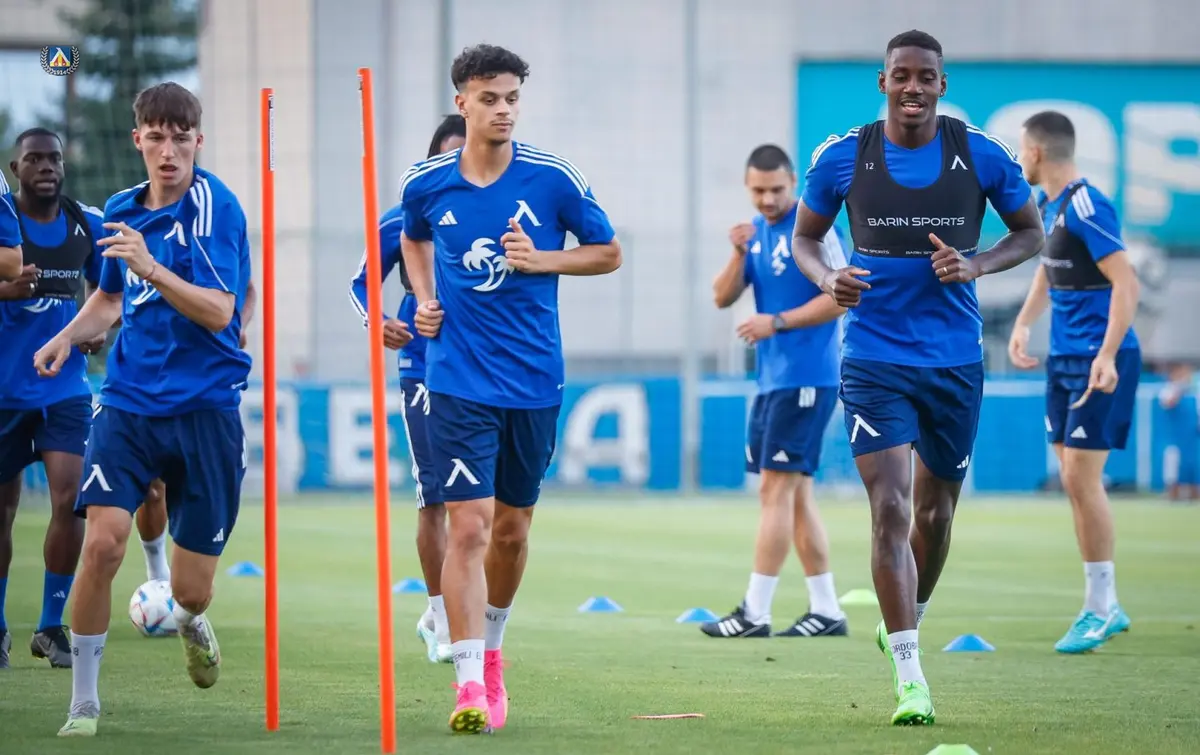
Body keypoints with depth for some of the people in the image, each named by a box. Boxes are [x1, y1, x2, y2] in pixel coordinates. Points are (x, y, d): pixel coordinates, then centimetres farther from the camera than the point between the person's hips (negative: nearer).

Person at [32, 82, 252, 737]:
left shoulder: (217, 207, -10)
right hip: (128, 404, 3)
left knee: (191, 589, 1)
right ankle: (83, 701, -4)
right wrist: (69, 335, 7)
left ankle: (190, 621, 41)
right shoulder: (120, 210, 7)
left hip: (204, 407, -3)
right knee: (102, 541, -18)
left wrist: (152, 267, -32)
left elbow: (219, 311, -20)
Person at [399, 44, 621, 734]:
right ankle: (470, 684, -13)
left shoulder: (553, 178, -5)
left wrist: (541, 260, -11)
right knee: (469, 525, -13)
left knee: (512, 529, 12)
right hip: (459, 382, -1)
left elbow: (609, 252, 5)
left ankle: (492, 651, 36)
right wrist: (424, 300, 6)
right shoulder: (425, 185, 0)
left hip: (535, 382, 1)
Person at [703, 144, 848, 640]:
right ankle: (826, 611, 15)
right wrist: (739, 254, -8)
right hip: (772, 378, 9)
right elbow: (722, 298, 9)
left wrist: (778, 322, -19)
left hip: (805, 378, -9)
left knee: (776, 488, -9)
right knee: (794, 493, 10)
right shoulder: (756, 230, 12)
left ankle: (755, 612, -9)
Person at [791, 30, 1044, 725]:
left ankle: (908, 622, 44)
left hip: (956, 361, 2)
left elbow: (1032, 233, 8)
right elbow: (805, 237, 10)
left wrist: (976, 264, -11)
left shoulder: (982, 156, -3)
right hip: (874, 360, -2)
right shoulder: (842, 157, -4)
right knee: (890, 510, -15)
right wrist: (825, 277, -12)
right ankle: (911, 680, -16)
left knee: (935, 513, 14)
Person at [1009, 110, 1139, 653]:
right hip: (1063, 359, 9)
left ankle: (1099, 610, -1)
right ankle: (1105, 608, 17)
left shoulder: (1086, 206, -18)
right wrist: (1023, 323, 17)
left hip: (1099, 362, -9)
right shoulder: (1047, 204, 10)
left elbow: (1125, 281, -23)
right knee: (1075, 480, 10)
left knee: (1081, 477, -10)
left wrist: (1107, 355, -29)